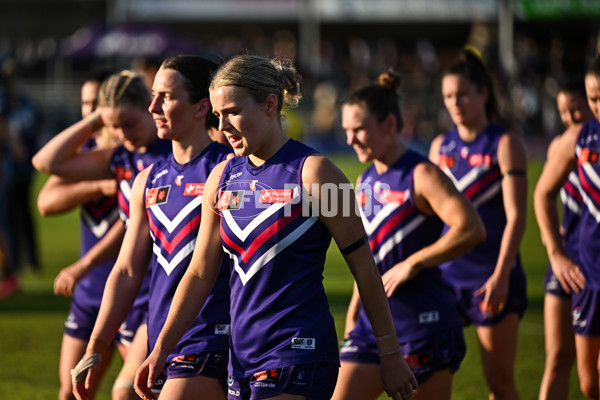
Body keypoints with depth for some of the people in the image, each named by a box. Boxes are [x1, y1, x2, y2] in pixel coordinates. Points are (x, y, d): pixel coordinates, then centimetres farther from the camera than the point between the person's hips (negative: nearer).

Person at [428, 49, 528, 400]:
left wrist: (501, 275, -21)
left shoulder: (504, 145, -5)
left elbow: (516, 216, -12)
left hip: (492, 277, -5)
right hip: (445, 274, 5)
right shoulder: (440, 147, 10)